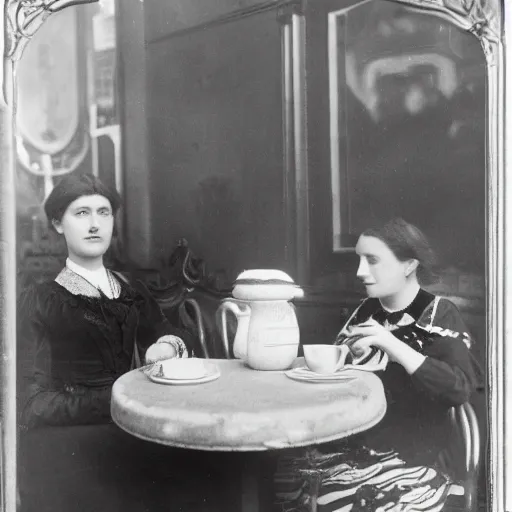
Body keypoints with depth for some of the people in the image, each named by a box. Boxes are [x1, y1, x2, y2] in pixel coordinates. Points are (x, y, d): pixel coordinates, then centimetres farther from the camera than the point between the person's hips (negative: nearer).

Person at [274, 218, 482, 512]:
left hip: (415, 456, -4)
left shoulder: (440, 314, -6)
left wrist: (392, 345, -25)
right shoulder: (366, 312, 8)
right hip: (357, 444, 5)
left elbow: (462, 388, -19)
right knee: (287, 474, -15)